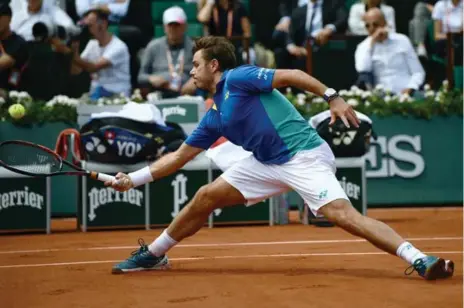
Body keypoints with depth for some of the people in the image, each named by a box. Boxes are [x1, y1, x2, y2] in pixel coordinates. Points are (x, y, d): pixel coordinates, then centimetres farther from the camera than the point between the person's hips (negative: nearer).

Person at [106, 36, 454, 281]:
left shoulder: (237, 78, -8)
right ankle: (153, 254, 24)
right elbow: (178, 157, 23)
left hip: (305, 156, -8)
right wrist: (132, 179, 21)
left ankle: (419, 259, -32)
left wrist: (332, 97, -25)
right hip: (269, 163, 8)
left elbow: (292, 75, -15)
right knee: (206, 197, 8)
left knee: (343, 214, -26)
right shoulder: (214, 117, 16)